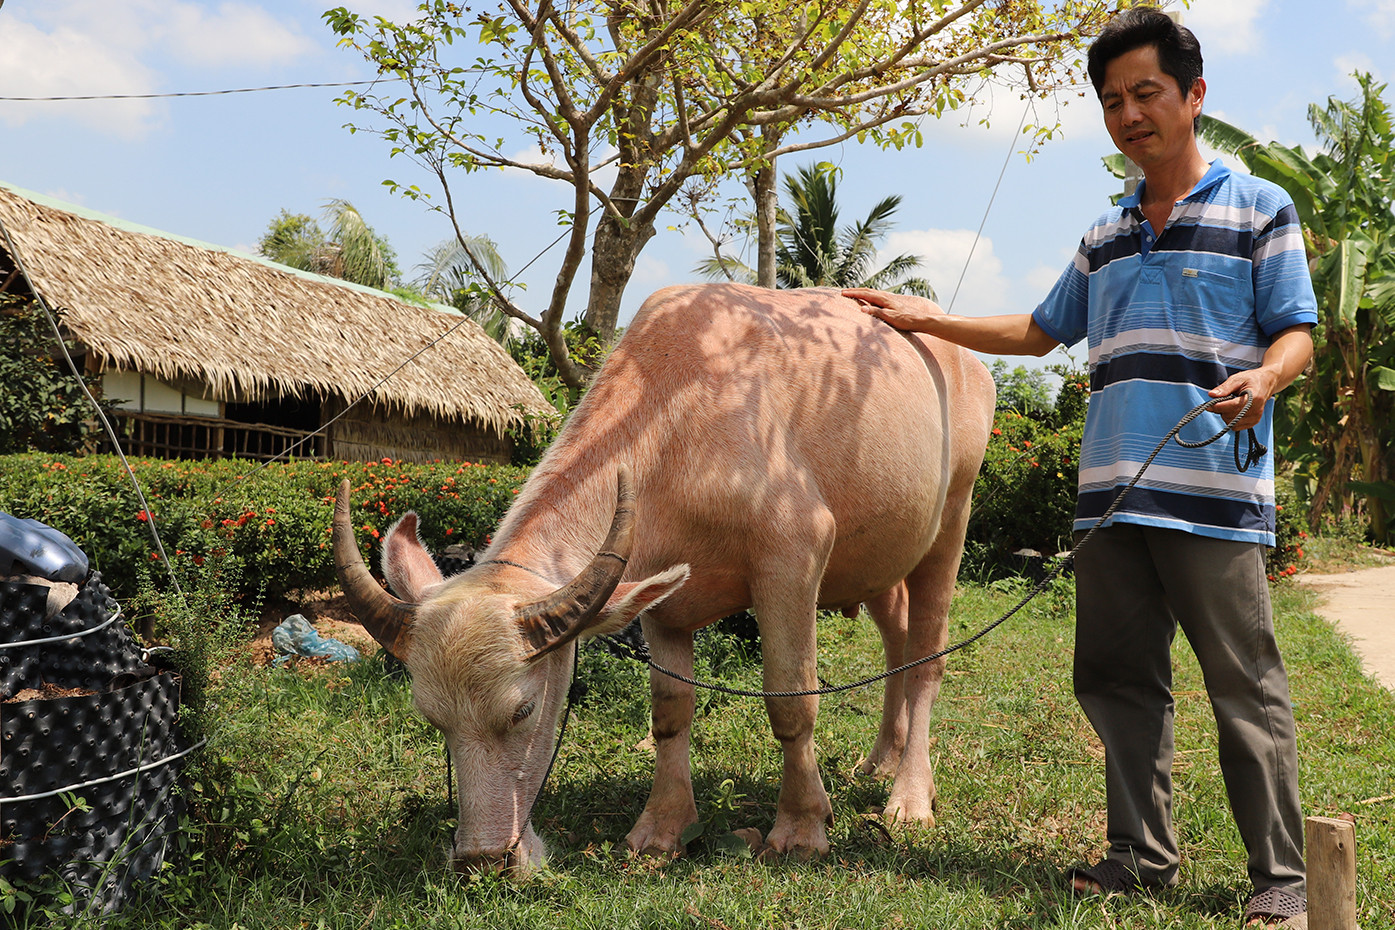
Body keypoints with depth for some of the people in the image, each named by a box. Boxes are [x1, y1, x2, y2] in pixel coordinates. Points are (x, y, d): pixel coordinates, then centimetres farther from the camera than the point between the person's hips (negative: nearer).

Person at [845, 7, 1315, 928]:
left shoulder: (1259, 209, 6)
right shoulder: (1105, 237, 21)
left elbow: (1297, 333, 1)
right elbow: (1043, 331, 30)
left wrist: (1263, 377, -22)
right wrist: (928, 318, 27)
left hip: (1216, 492, -5)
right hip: (1112, 495, 6)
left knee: (1246, 686, -4)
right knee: (1117, 676, 7)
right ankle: (1144, 855, 19)